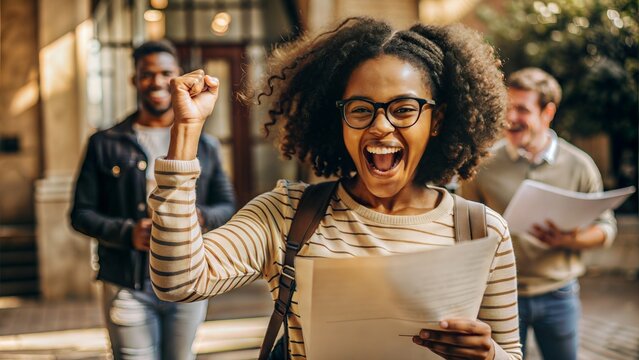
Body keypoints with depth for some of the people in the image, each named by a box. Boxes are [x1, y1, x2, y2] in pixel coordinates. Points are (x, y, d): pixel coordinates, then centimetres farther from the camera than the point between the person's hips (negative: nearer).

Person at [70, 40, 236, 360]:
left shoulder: (204, 146, 9)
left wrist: (200, 215, -12)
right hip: (128, 287, -2)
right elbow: (81, 213, 3)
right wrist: (128, 233, -16)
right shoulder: (105, 144, 3)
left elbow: (227, 207, 11)